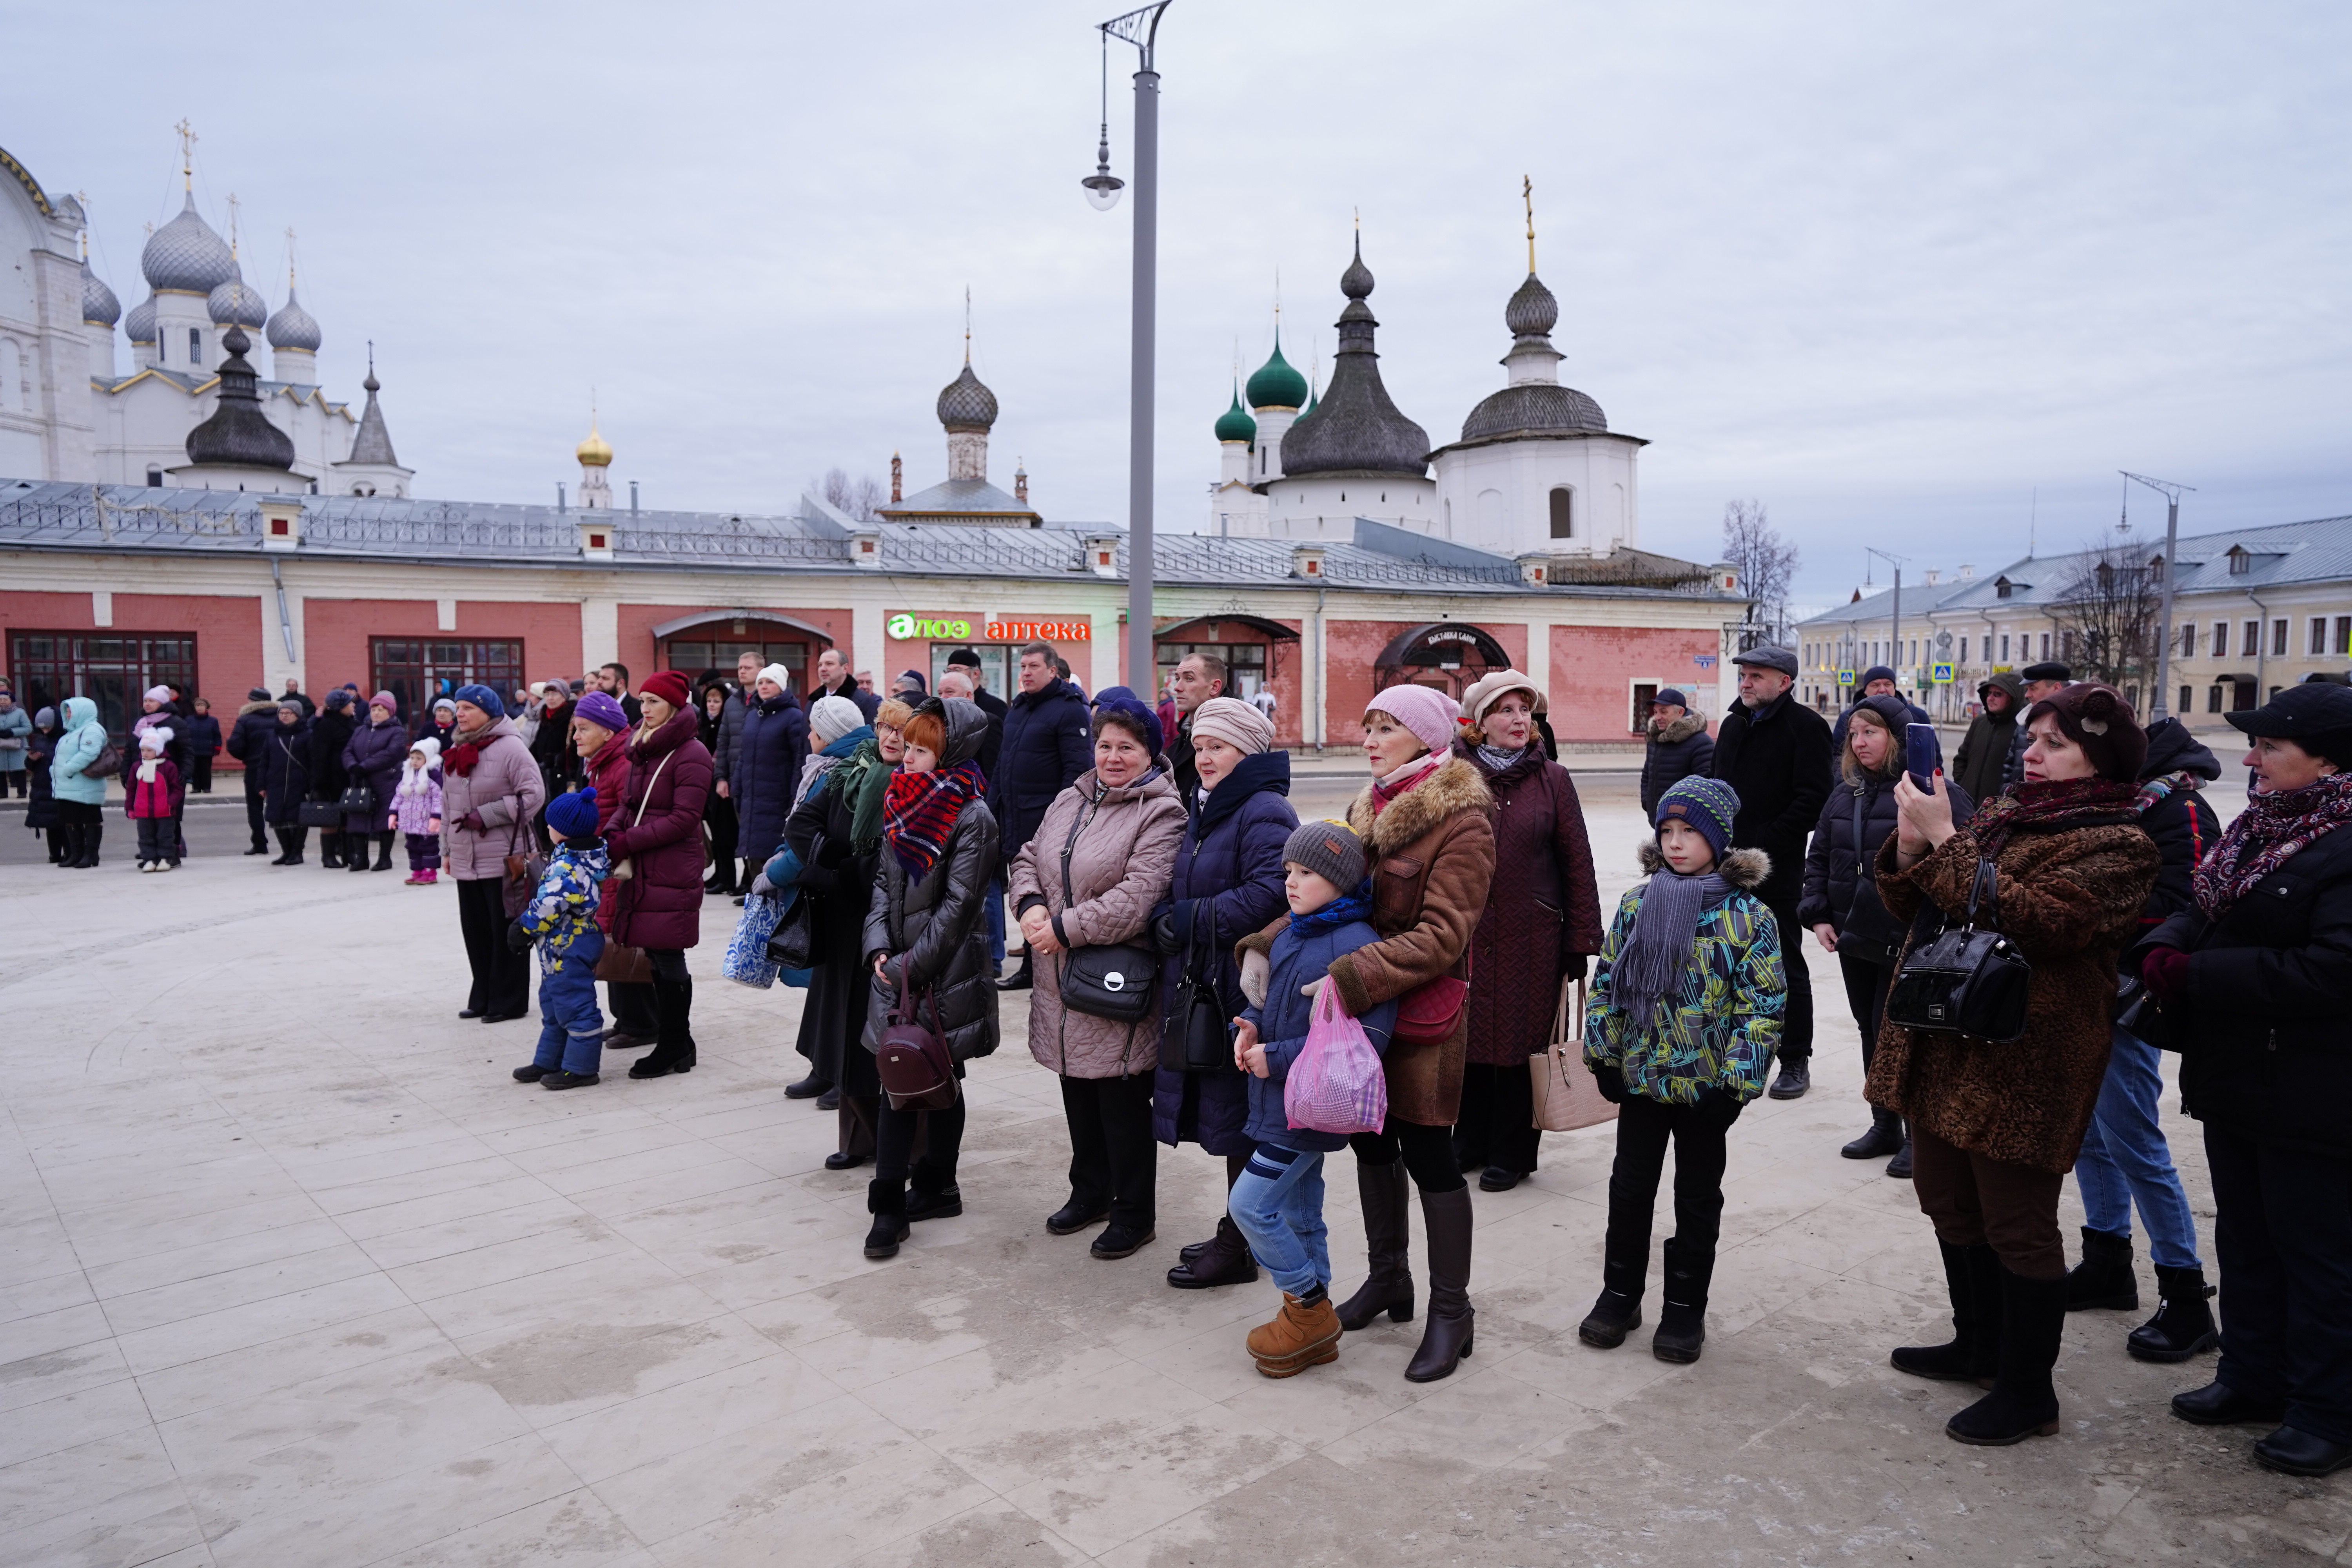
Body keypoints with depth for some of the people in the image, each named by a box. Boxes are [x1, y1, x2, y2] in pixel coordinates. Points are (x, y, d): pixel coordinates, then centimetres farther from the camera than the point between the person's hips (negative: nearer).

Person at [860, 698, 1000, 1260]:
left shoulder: (972, 818, -13)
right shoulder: (902, 804, 8)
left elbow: (956, 906, -15)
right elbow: (884, 881, 11)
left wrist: (909, 964, -14)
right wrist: (879, 947, -2)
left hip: (947, 973, -6)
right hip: (897, 968, 6)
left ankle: (936, 1186, 22)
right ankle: (889, 1206, 10)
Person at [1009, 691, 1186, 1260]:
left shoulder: (1161, 814, -14)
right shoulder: (1069, 801, 11)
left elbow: (1138, 898, -24)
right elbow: (1028, 858, 15)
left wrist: (1065, 928, -20)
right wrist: (1031, 905, -7)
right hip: (1064, 980, 7)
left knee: (1124, 1102, 3)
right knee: (1078, 1095, 20)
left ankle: (1134, 1214, 20)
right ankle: (1090, 1192, 39)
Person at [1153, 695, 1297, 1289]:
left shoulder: (1265, 812, -14)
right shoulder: (1203, 810, 18)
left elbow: (1268, 895, -27)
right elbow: (1175, 893, 22)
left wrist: (1190, 919, -20)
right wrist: (1165, 920, 1)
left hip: (1242, 988, -9)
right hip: (1199, 984, 9)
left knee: (1239, 1115, 0)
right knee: (1223, 1109, 16)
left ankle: (1238, 1250, 12)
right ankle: (1236, 1231, 28)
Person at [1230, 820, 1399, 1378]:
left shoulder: (1358, 946, -20)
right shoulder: (1289, 937, 7)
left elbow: (1367, 1040, -25)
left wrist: (1279, 1058, -22)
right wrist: (1251, 1025, -2)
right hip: (1281, 1101, 9)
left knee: (1250, 1204, -7)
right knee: (1300, 1214, 16)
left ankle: (1309, 1307, 11)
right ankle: (1315, 1329, 29)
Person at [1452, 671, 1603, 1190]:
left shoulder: (1551, 779, 1)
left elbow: (1577, 863, 2)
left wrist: (1580, 942, -1)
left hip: (1531, 937, -1)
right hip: (1466, 931, 1)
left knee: (1522, 1040, 5)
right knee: (1470, 1038, 9)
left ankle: (1511, 1152, 20)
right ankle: (1470, 1142, 27)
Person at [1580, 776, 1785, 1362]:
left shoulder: (1749, 916, -11)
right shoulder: (1636, 904, 0)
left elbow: (1764, 1006, -11)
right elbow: (1607, 982, 6)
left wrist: (1736, 1083, -14)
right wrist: (1603, 1056, 3)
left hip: (1707, 1084, -3)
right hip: (1641, 1076, 3)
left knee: (1698, 1194, 12)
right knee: (1630, 1186, 12)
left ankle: (1685, 1307, 26)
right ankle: (1620, 1294, 28)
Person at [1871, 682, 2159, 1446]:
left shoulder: (2115, 846, -11)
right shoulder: (1999, 816, 12)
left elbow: (2031, 922, -27)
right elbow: (1912, 908, 12)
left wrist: (1946, 841, -25)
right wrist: (1911, 845, -7)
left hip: (2022, 1062, -8)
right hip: (1946, 1046, 8)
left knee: (2016, 1224, 3)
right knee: (1950, 1203, 20)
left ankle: (2027, 1391, 19)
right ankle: (1979, 1343, 40)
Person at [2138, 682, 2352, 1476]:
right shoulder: (2263, 828, 8)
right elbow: (2207, 911, 14)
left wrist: (2197, 976, -23)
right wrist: (2164, 950, -6)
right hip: (2236, 1081, 9)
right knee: (2244, 1239, 20)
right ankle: (2253, 1378, 35)